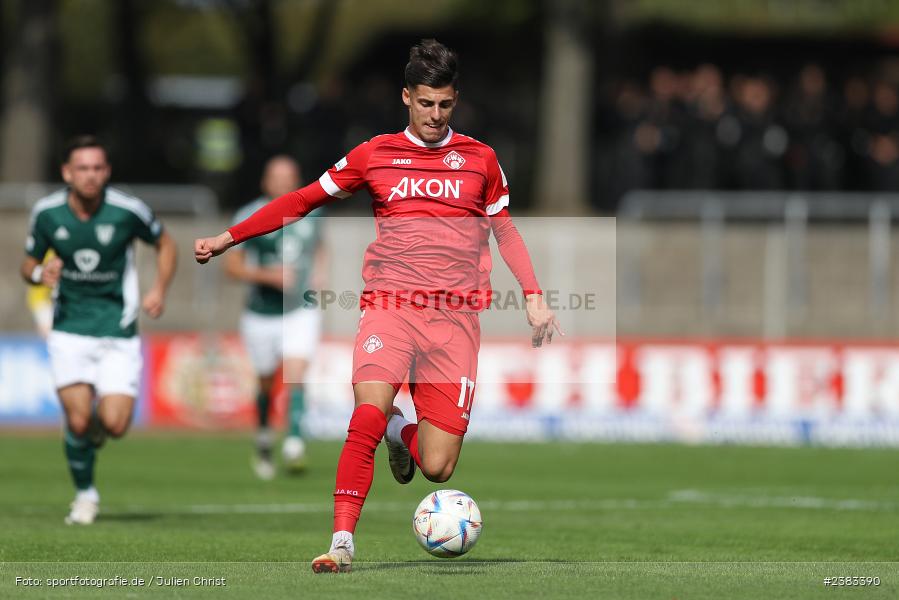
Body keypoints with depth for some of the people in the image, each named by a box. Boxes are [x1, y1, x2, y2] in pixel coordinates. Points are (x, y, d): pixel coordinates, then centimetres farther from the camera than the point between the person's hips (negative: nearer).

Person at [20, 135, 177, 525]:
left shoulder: (128, 210, -10)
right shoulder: (47, 213, -5)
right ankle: (85, 494, 15)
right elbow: (28, 264, 8)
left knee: (115, 425, -12)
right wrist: (39, 273, -15)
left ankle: (98, 428, 27)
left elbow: (164, 243, 8)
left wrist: (159, 289, -5)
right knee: (78, 420, -11)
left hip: (118, 332, -1)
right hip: (69, 330, 1)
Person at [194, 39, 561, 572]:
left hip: (456, 318, 1)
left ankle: (402, 433, 28)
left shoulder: (480, 159, 11)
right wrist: (226, 239, 12)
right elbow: (301, 202, 14)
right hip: (390, 307, -1)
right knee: (368, 417, -26)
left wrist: (535, 298, 10)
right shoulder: (375, 155, 9)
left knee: (438, 468, -7)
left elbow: (505, 231, 21)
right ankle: (342, 542, -20)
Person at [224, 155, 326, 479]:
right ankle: (263, 444, 32)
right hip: (262, 315, -1)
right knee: (266, 383, 11)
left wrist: (318, 274, 6)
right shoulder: (249, 217, -8)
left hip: (301, 312, 1)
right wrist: (267, 275, -23)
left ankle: (294, 440, -25)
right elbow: (231, 265, -8)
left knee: (295, 376, -18)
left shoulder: (310, 212, 3)